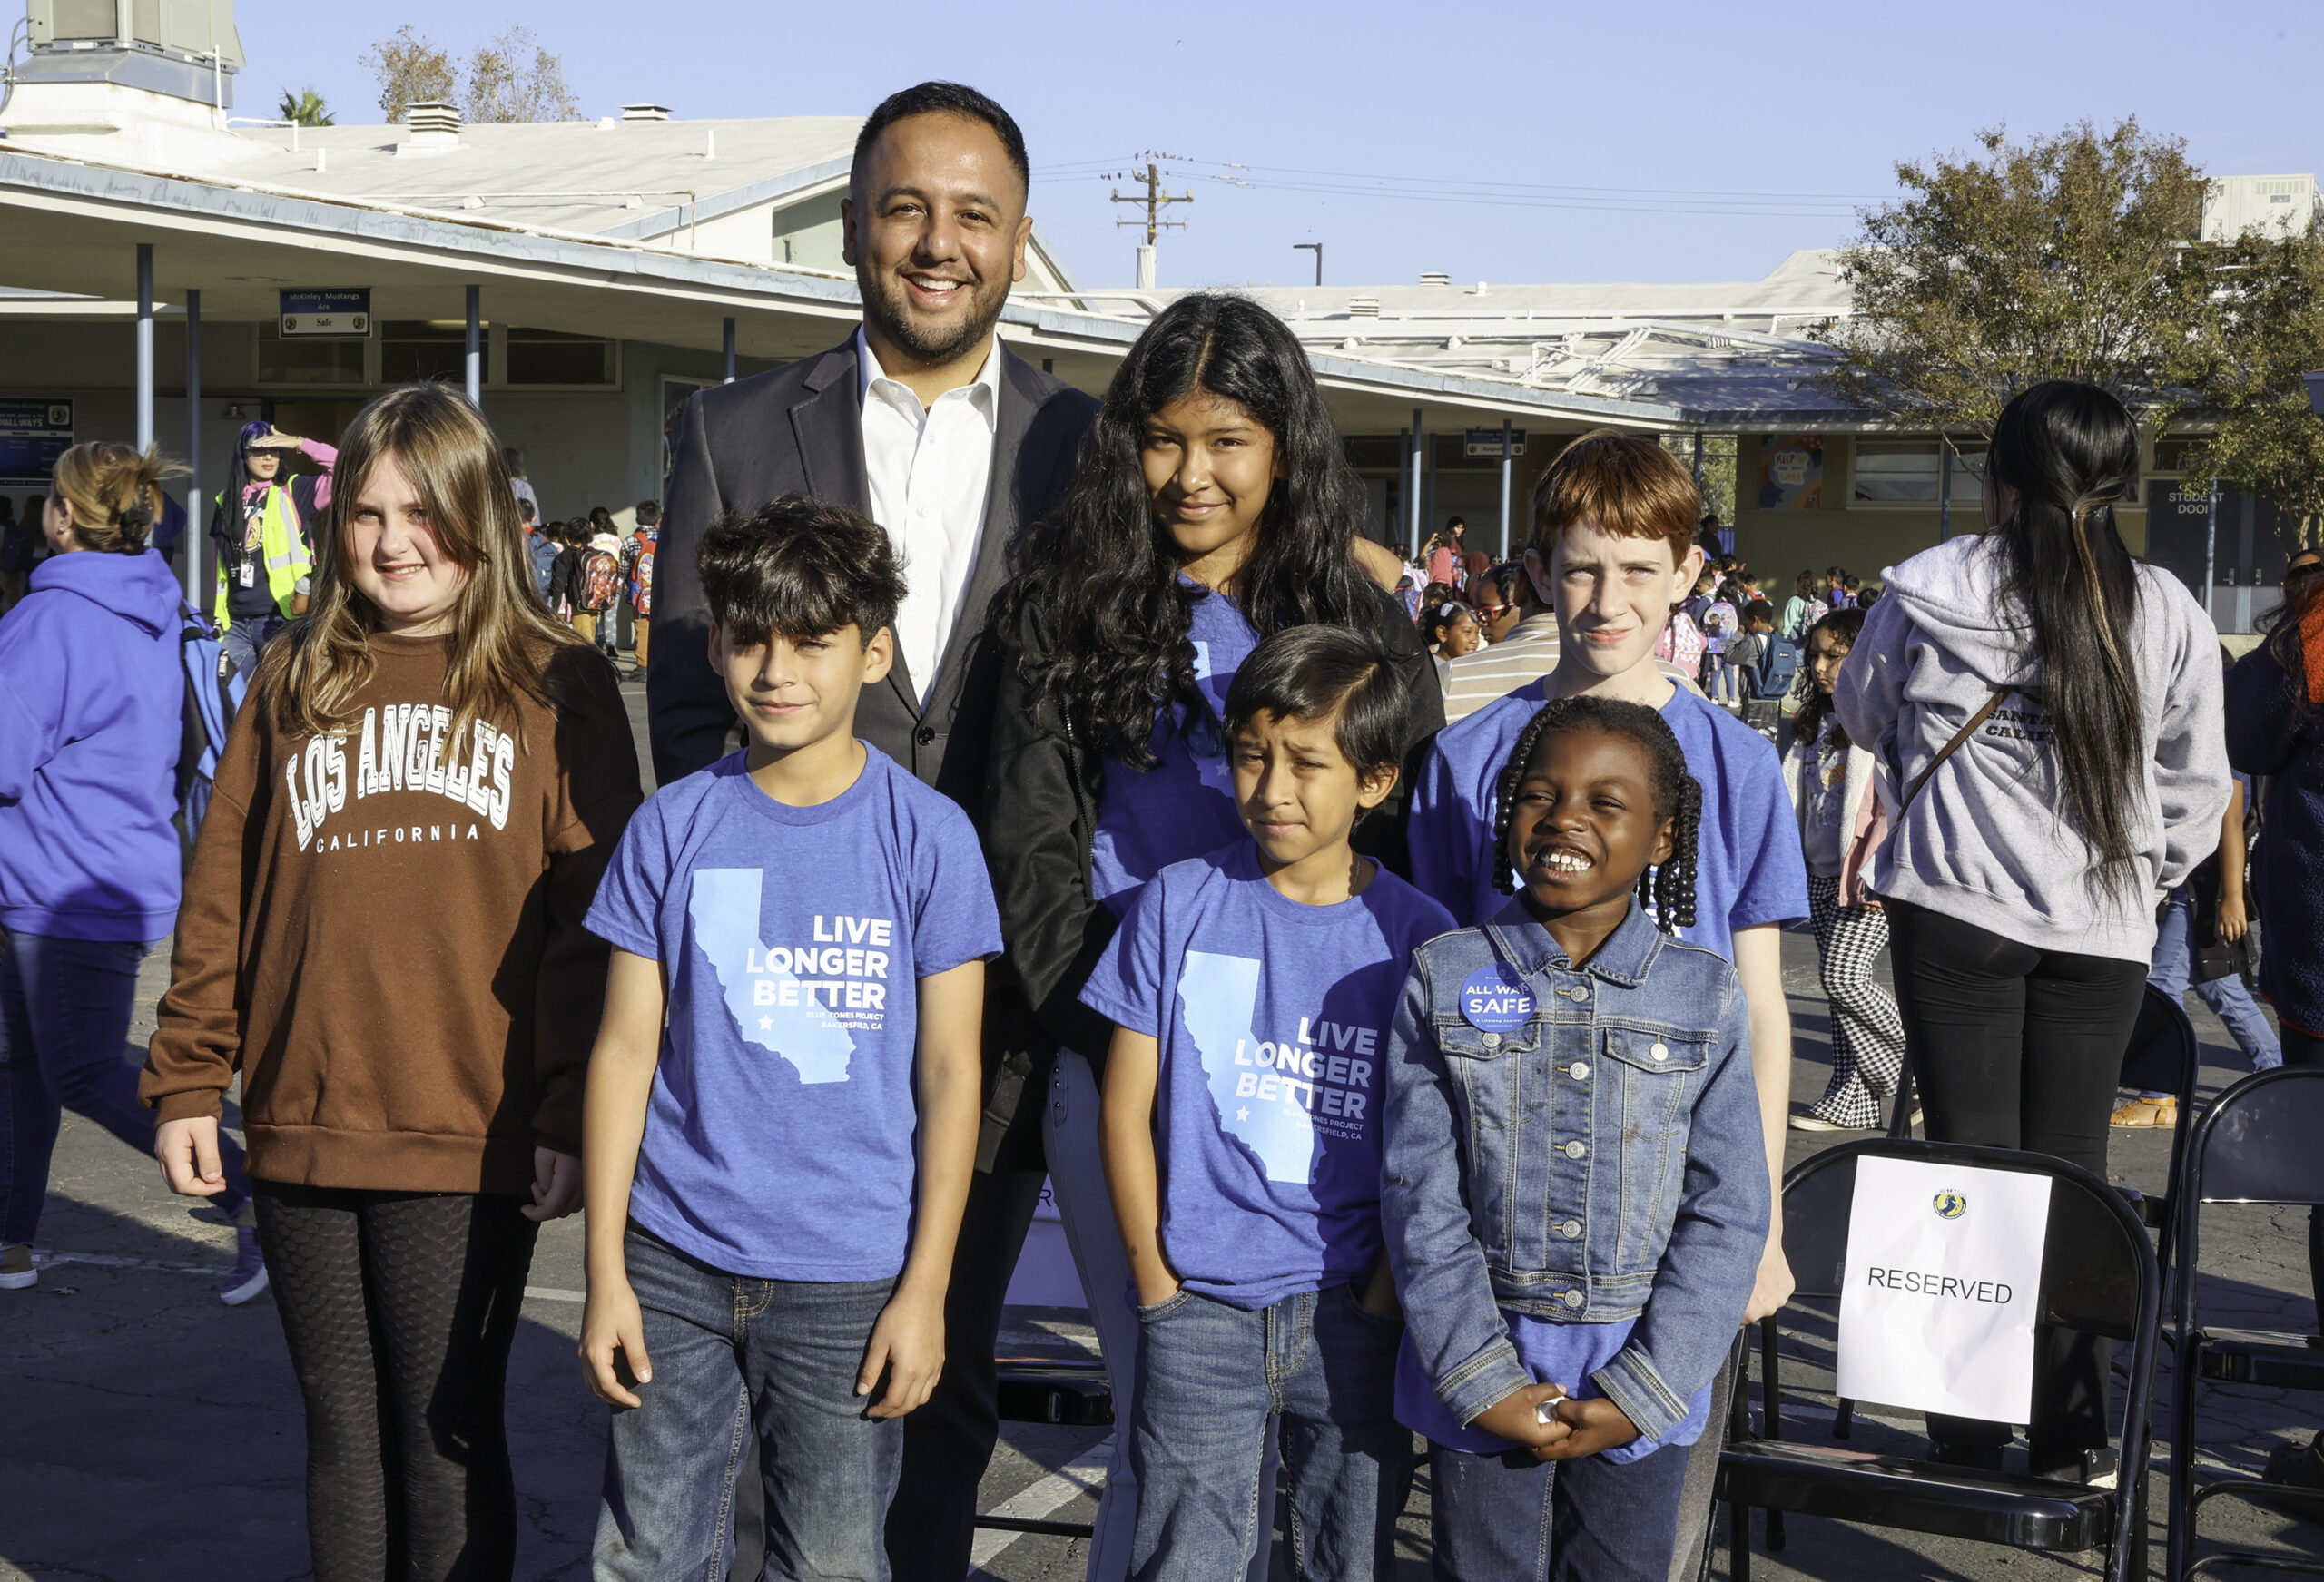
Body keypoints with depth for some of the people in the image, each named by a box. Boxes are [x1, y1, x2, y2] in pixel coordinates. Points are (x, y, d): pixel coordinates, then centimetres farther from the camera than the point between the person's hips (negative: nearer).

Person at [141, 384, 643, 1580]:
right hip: (303, 1131, 3)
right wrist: (187, 1079, 4)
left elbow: (595, 919, -3)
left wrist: (572, 1115, -8)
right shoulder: (292, 682, 11)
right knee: (341, 1431, 13)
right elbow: (219, 898, 10)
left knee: (448, 1436, 3)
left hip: (469, 1137, -3)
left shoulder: (556, 687, 1)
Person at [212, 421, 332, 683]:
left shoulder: (295, 492, 1)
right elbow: (222, 565, 20)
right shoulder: (225, 501, 14)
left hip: (280, 620, -4)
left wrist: (299, 444, -9)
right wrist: (218, 617, 18)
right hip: (237, 623, 4)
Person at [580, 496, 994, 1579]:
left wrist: (925, 1289, -5)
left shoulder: (927, 836, -4)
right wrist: (605, 1271, 0)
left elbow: (950, 1074, -2)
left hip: (849, 1279, -1)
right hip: (674, 1260, 2)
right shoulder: (673, 828, 1)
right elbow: (625, 1051, 3)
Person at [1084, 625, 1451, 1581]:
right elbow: (1127, 1108, 3)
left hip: (1351, 1316, 0)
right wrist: (1157, 1281, 0)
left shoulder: (1417, 936, 0)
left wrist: (1381, 1299, -5)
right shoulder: (1180, 904, 1)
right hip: (1197, 1314, 0)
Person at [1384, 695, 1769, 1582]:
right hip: (1481, 1372, 0)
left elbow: (1726, 1215, -3)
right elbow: (1420, 1200, -5)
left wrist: (1642, 1392, -10)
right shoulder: (1445, 982, -3)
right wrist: (1483, 1381, -12)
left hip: (1642, 1379, 1)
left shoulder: (1707, 998, -2)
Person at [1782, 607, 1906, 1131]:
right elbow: (1796, 798, 23)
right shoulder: (1815, 723, 16)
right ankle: (1851, 1098, 13)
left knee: (1844, 977, -14)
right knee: (1836, 982, 8)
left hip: (1866, 876, -8)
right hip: (1821, 873, 8)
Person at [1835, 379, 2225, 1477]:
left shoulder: (1931, 591, -6)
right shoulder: (2167, 613, -2)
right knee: (2071, 1167, 10)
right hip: (2103, 928, 2)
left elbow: (1862, 715, 14)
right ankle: (2068, 1430, 14)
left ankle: (1971, 1429, 9)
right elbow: (2197, 784, 6)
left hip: (1955, 905, -1)